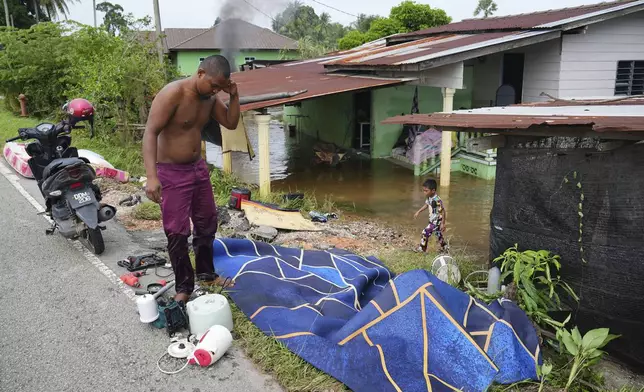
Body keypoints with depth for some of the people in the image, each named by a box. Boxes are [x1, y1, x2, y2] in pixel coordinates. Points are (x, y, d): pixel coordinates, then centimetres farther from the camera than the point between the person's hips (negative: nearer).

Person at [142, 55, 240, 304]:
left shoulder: (210, 97, 1)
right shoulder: (173, 94, -22)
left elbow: (231, 123, 8)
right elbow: (150, 133, -26)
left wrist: (234, 96, -9)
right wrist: (152, 176, -35)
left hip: (198, 167, 8)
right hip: (171, 172, -8)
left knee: (208, 223, 16)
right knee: (177, 232, -1)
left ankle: (206, 272, 36)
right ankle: (183, 287, 15)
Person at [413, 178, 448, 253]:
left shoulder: (437, 200, -31)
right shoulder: (429, 197, -5)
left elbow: (443, 211, -25)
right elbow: (426, 205, 16)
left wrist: (443, 223, -22)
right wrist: (418, 212, 18)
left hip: (436, 221, -9)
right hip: (433, 220, 9)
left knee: (425, 233, -6)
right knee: (438, 235, 21)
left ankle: (422, 249, 9)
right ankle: (444, 249, 37)